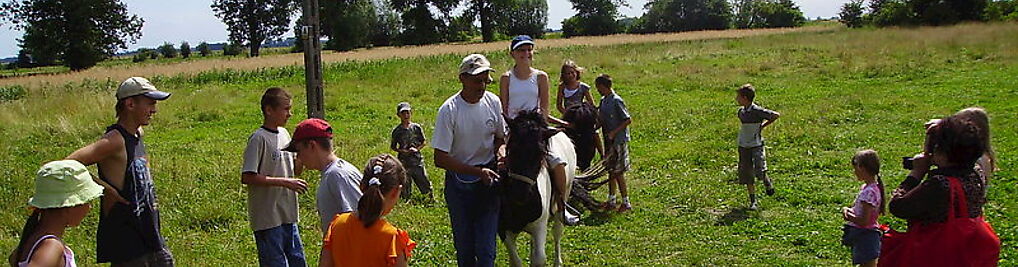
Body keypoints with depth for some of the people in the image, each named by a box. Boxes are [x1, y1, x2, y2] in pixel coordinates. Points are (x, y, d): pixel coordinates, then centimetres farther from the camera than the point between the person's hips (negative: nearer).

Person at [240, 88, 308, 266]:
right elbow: (246, 177, -20)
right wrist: (284, 182, -21)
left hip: (288, 216, 8)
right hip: (267, 218, -8)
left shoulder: (284, 134, 10)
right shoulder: (258, 139, -13)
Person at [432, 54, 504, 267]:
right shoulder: (449, 110, -17)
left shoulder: (493, 102, -4)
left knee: (486, 248, -1)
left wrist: (501, 149, -11)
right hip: (459, 182, -2)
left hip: (488, 179, 2)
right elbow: (440, 159, -17)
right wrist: (478, 171, -23)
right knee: (464, 246, 11)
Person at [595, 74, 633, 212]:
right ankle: (611, 201, 23)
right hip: (609, 141, 8)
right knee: (611, 171, 14)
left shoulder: (616, 101, -16)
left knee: (618, 172, -3)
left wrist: (613, 133, -19)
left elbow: (628, 120, -16)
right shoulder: (603, 101, 9)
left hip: (619, 141, -8)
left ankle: (626, 202, 6)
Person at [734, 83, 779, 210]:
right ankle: (753, 201, 14)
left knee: (760, 171, -17)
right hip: (743, 147, 6)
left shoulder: (758, 111, -15)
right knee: (747, 176, 5)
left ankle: (768, 183, 18)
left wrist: (762, 126, -6)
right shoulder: (741, 111, 4)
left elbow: (776, 115, -8)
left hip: (756, 145, -6)